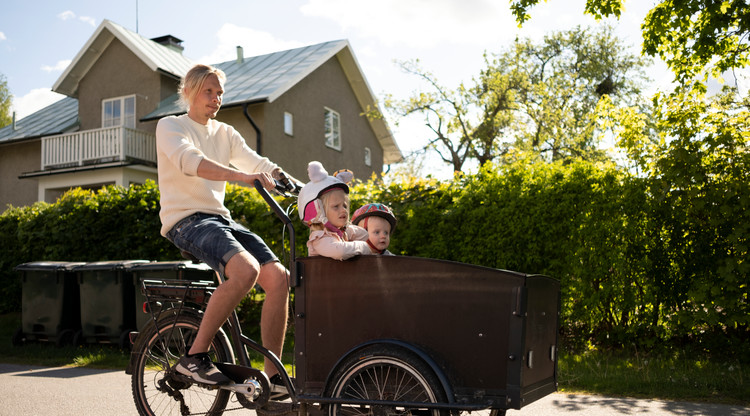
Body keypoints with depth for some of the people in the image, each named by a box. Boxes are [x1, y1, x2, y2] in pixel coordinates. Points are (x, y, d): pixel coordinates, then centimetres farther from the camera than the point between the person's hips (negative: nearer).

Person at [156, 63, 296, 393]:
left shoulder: (225, 133, 20)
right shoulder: (170, 126, 2)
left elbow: (258, 163, 7)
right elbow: (189, 160, -20)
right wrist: (240, 176, -36)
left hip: (221, 218, 6)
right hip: (186, 220, -6)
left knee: (278, 276, -14)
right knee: (246, 270, -32)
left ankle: (273, 375, -4)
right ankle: (194, 356, -18)